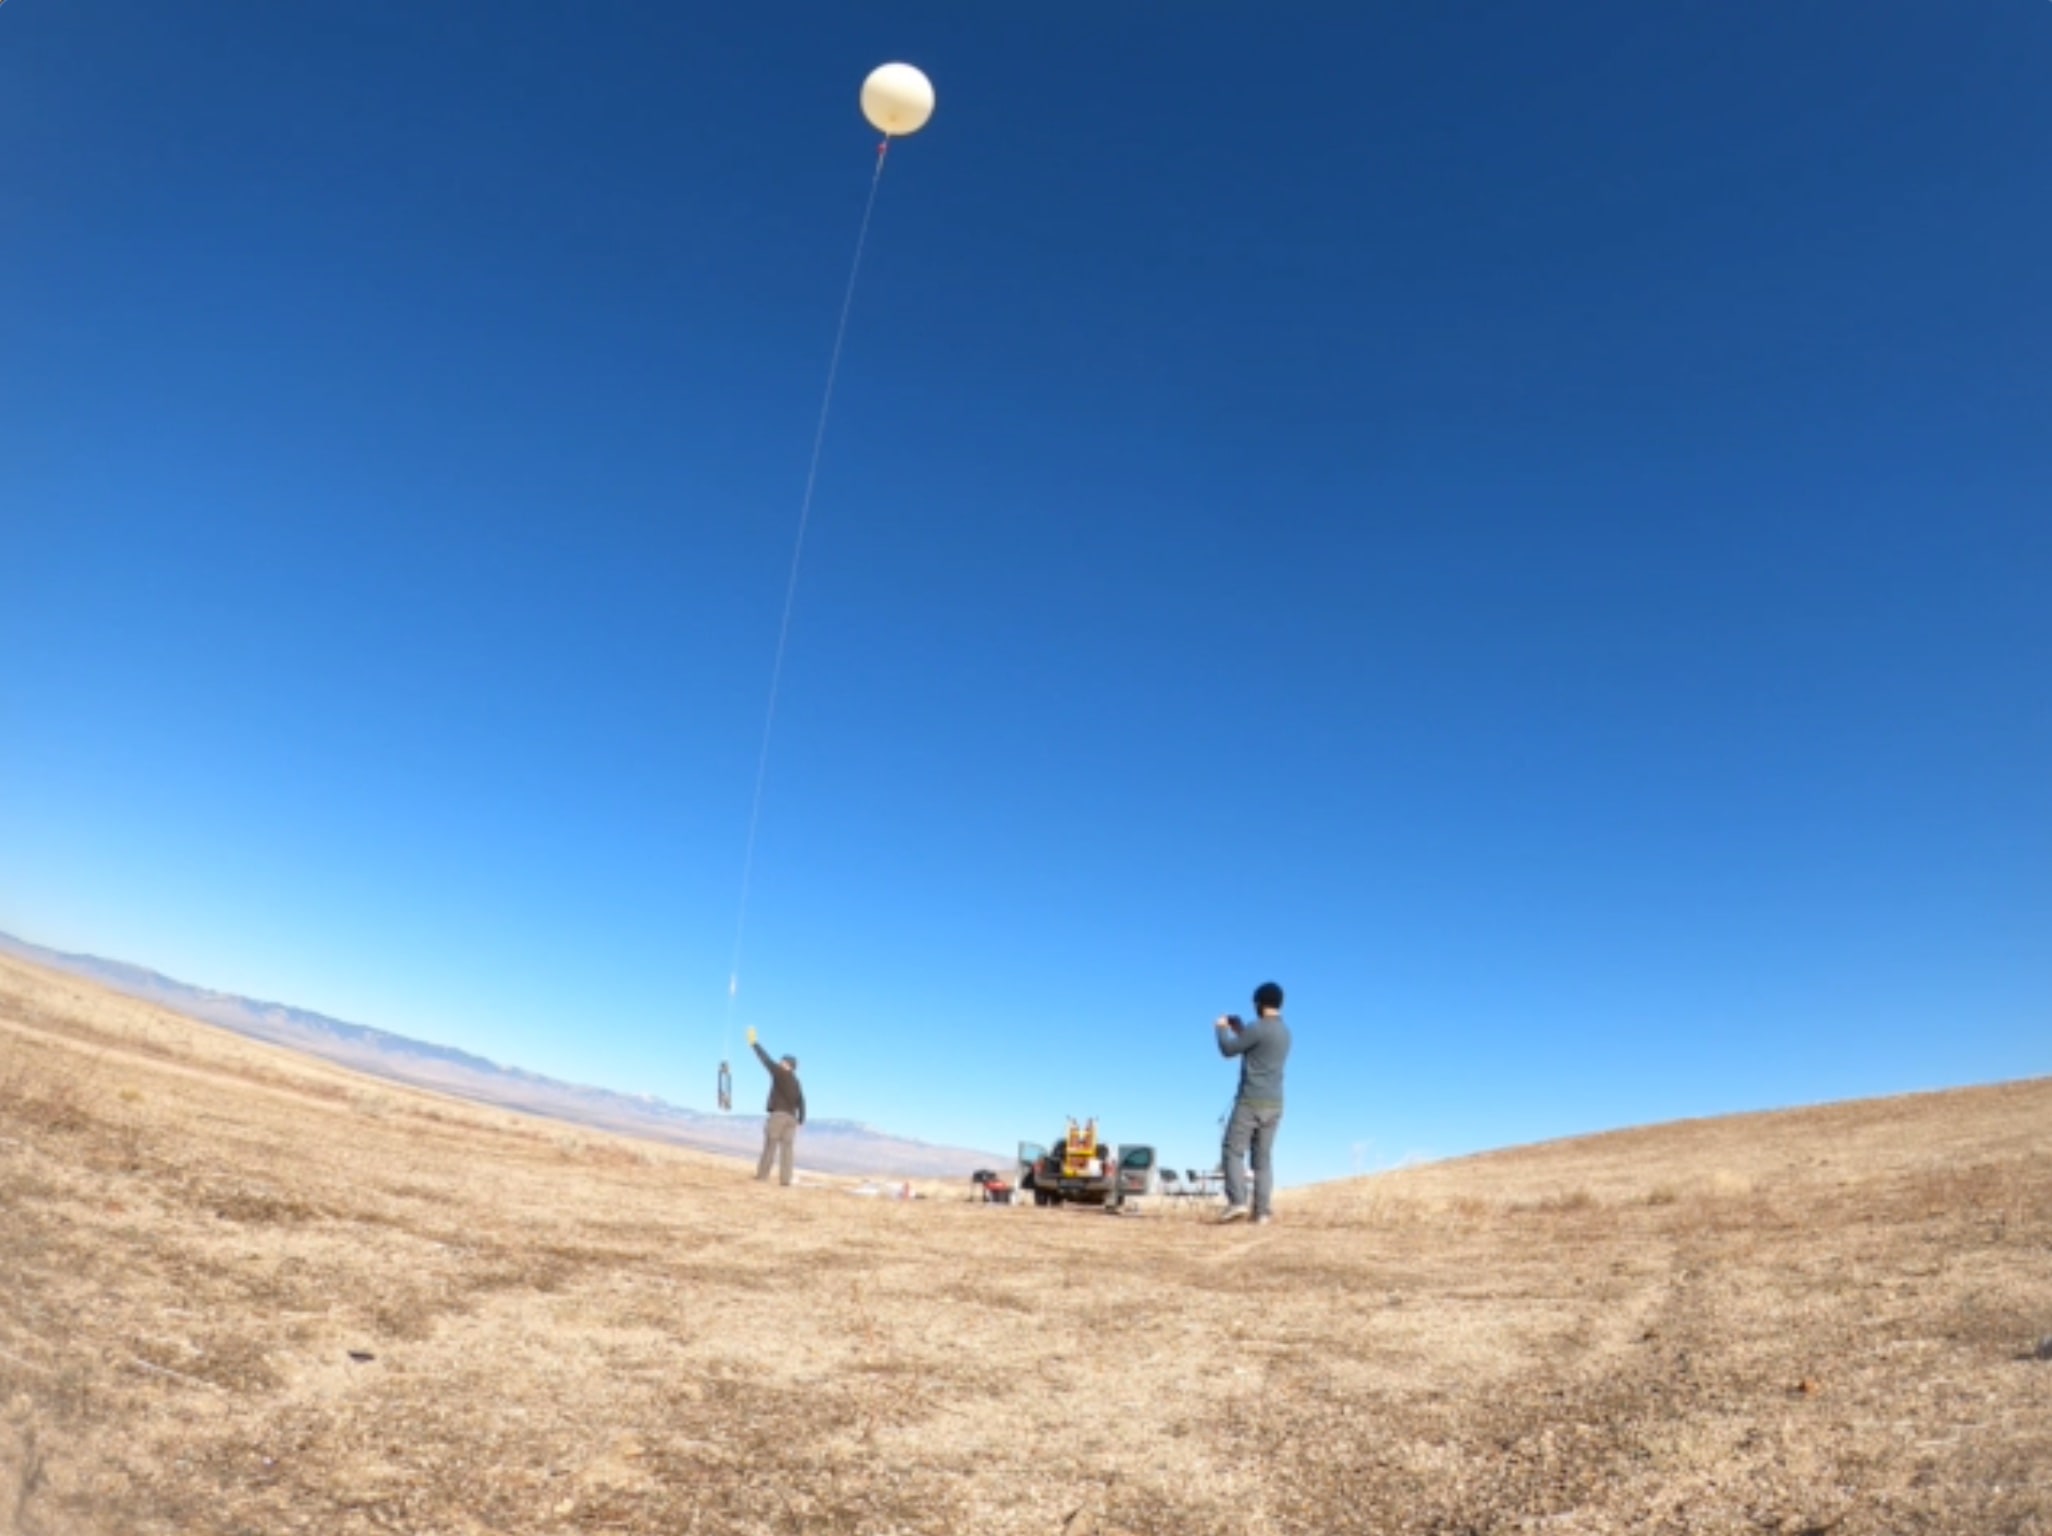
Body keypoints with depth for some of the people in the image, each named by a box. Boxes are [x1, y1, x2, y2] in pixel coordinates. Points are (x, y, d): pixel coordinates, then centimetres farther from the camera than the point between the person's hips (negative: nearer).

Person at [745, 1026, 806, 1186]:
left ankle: (762, 1174, -5)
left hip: (778, 1114, -6)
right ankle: (785, 1179, -7)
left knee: (771, 1145, -4)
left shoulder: (780, 1073, -1)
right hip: (791, 1117, 6)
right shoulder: (796, 1082, 19)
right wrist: (800, 1121, 17)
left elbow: (766, 1060, 1)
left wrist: (754, 1042, 6)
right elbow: (801, 1102, 17)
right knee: (787, 1148, -1)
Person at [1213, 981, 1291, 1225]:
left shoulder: (1258, 1028, -13)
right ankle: (1262, 1210, 1)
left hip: (1251, 1101, -8)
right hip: (1274, 1103, 8)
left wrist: (1222, 1029, 12)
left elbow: (1228, 1050, -6)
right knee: (1263, 1157, 7)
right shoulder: (1285, 1032, 14)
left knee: (1233, 1151, -4)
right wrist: (1239, 1031, 31)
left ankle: (1237, 1202, -16)